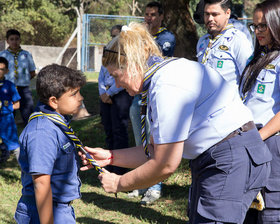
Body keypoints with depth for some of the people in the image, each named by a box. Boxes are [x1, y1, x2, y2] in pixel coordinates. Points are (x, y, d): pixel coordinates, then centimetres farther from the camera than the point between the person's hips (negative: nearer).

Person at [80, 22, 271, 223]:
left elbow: (166, 165, -17)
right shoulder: (161, 78, 13)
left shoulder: (168, 86, -19)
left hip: (233, 159, -11)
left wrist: (119, 184, -4)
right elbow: (157, 151, 18)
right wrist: (110, 157, 13)